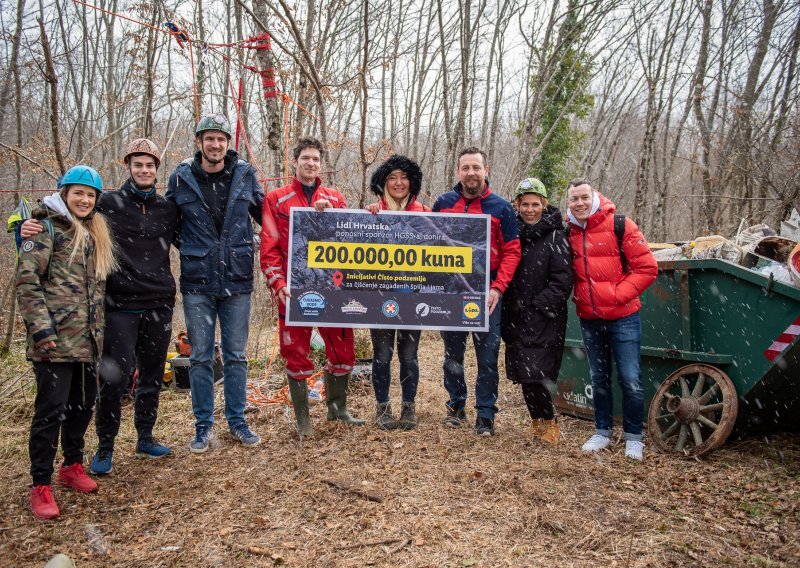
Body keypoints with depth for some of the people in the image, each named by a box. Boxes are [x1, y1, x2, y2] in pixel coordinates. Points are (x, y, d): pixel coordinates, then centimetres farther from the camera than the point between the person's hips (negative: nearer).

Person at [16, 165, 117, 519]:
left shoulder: (95, 235, 17)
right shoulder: (47, 229, -5)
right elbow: (27, 282, -12)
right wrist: (41, 328, -18)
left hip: (87, 340, 7)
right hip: (56, 341, -7)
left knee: (83, 403, 14)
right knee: (51, 408, -4)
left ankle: (72, 466, 31)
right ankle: (41, 486, 8)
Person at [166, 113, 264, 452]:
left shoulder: (245, 174, 2)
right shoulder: (181, 178, 0)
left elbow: (263, 214, 14)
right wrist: (188, 250, 4)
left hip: (237, 280, 1)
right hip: (197, 282, 0)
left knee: (235, 355, 10)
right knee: (200, 357, 6)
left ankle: (237, 421, 24)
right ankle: (204, 426, 20)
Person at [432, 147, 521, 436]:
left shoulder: (501, 207, 0)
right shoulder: (443, 203, 6)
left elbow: (512, 251, -3)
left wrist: (497, 288, -12)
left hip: (486, 291, -2)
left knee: (487, 356, 0)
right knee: (452, 353, 12)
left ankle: (485, 415, 12)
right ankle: (456, 406, 27)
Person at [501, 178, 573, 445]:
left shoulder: (555, 238, -5)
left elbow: (562, 282, -10)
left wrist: (536, 306, -14)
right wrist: (509, 307, 5)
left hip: (544, 320, -5)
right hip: (515, 318, 5)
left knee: (535, 372, -9)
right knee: (523, 373, 9)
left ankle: (548, 423, 12)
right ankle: (539, 422, 26)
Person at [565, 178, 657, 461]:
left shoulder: (620, 225, -9)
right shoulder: (568, 233, 3)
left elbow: (647, 267, -9)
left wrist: (618, 294, -14)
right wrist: (578, 295, 2)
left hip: (622, 317, -4)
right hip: (589, 319, 4)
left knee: (630, 379, -1)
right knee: (599, 379, 15)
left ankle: (634, 437, 15)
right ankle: (602, 432, 29)